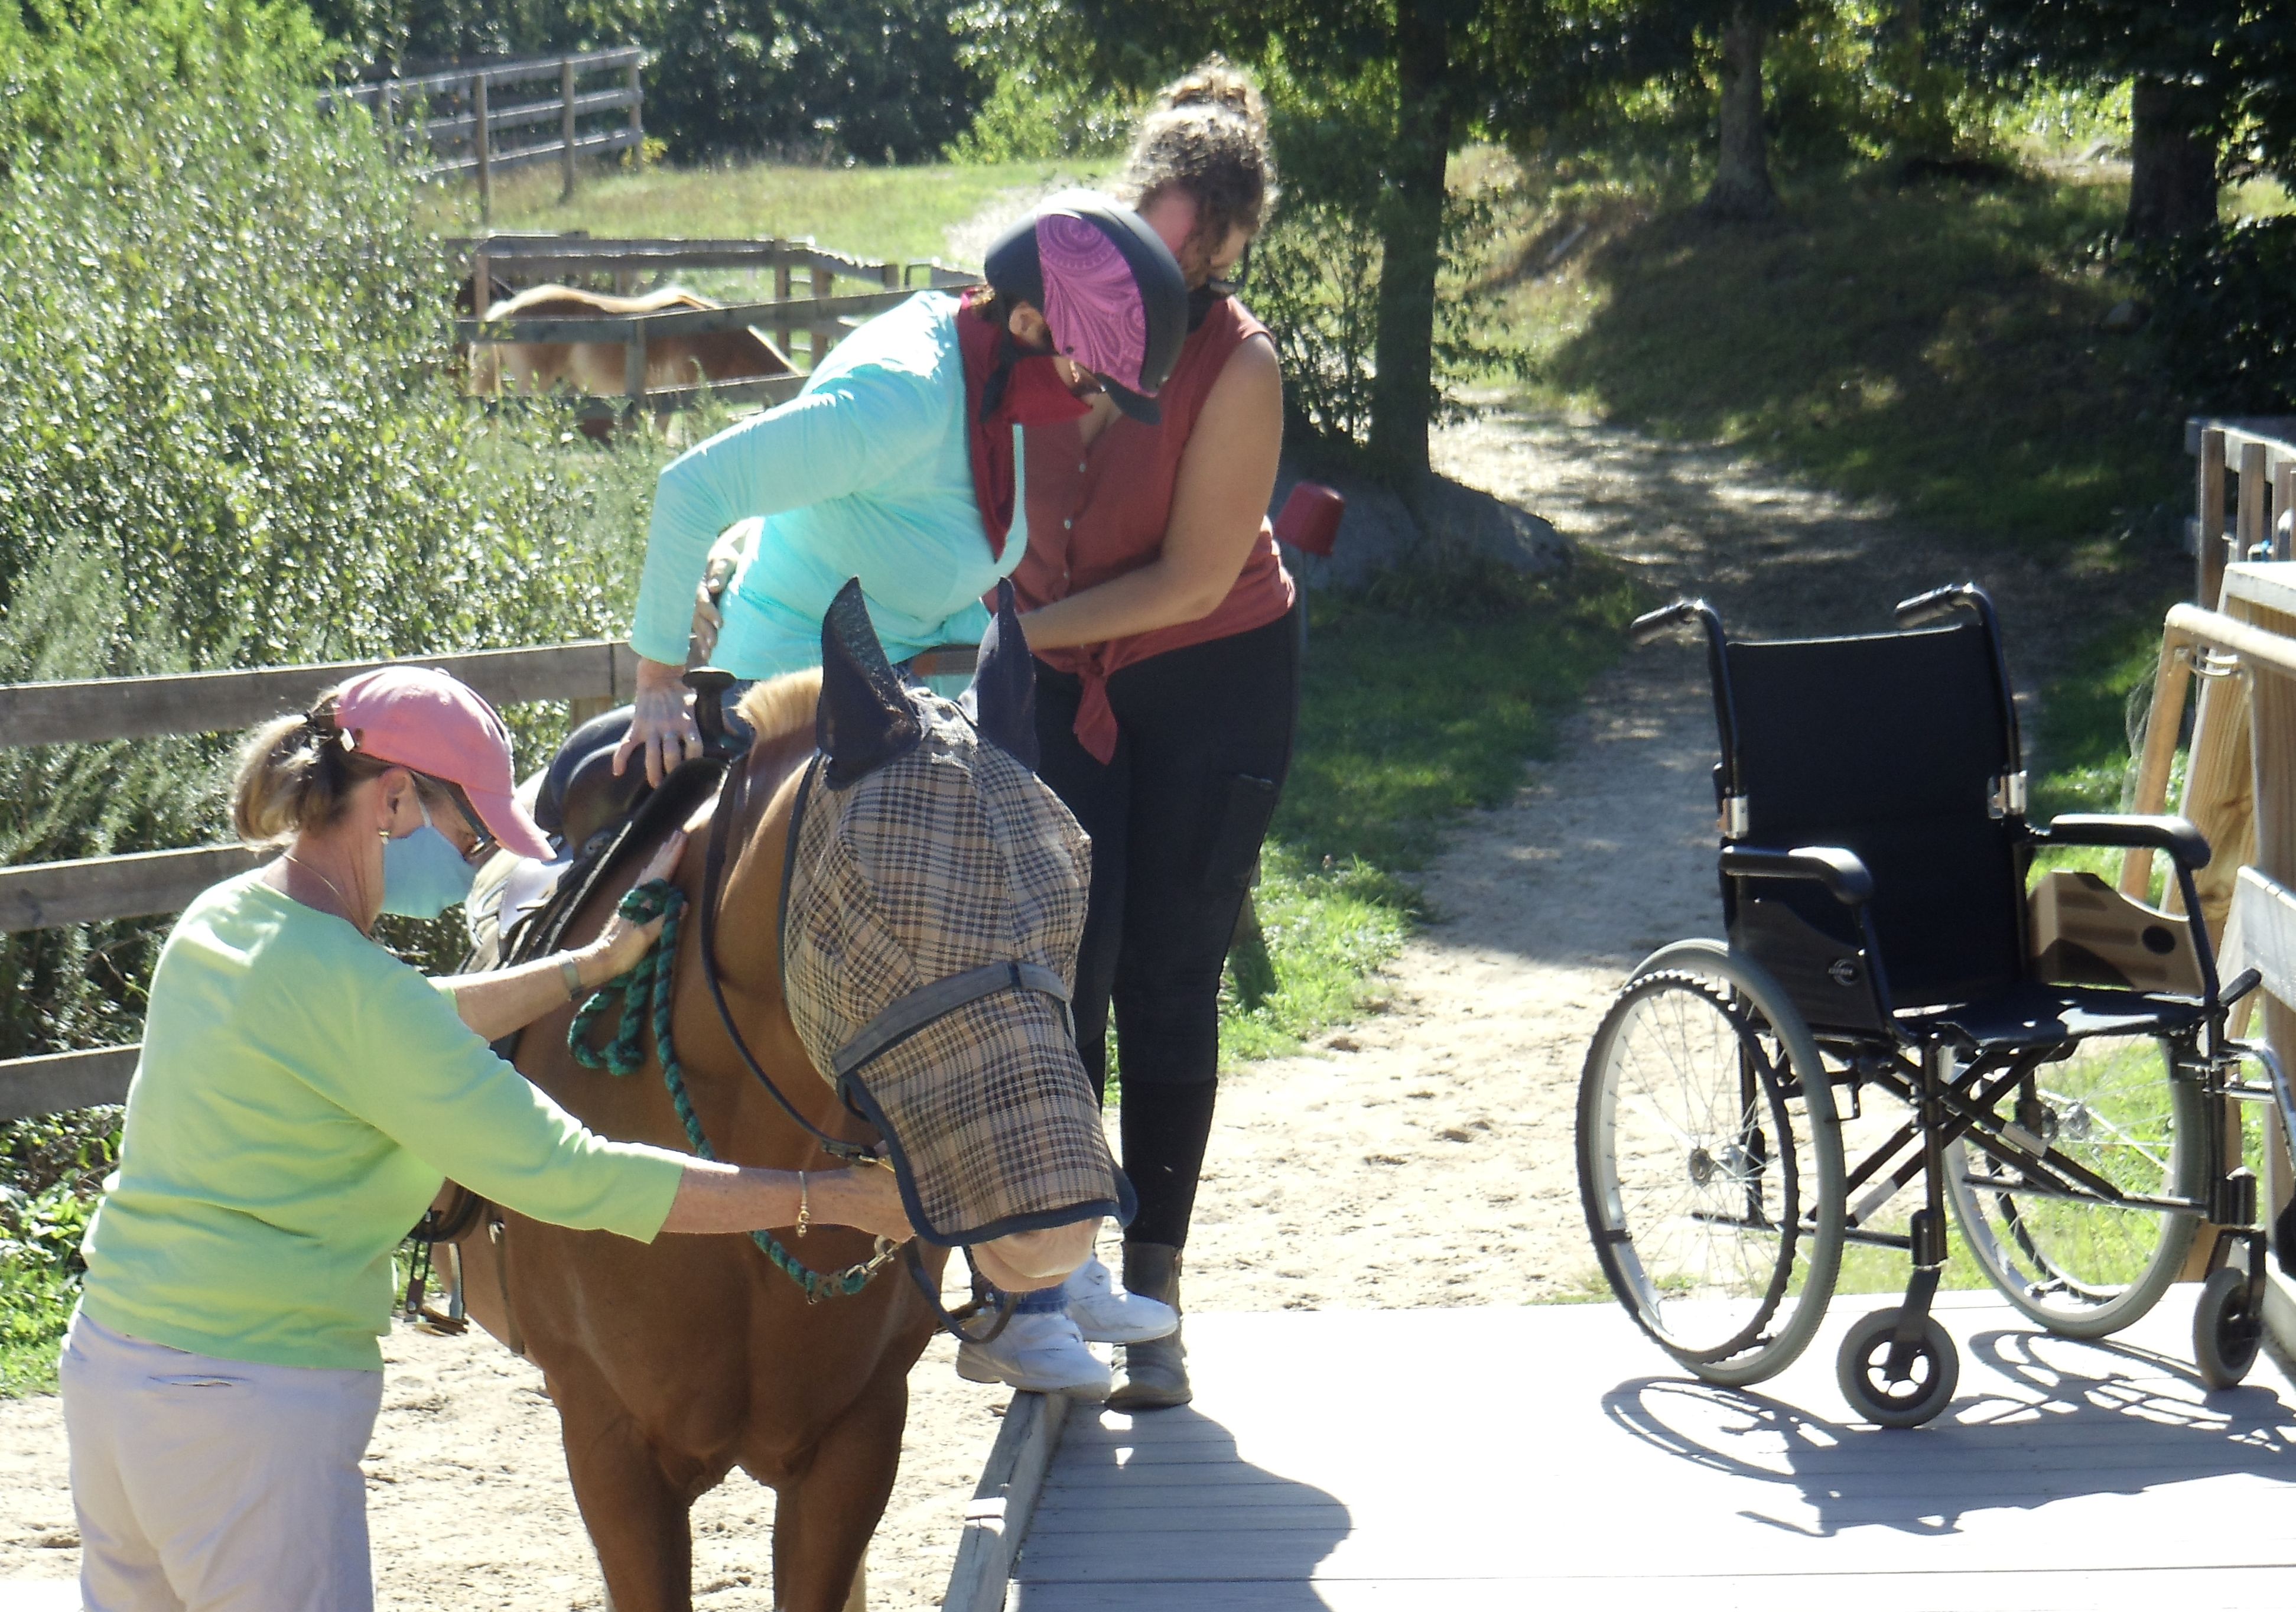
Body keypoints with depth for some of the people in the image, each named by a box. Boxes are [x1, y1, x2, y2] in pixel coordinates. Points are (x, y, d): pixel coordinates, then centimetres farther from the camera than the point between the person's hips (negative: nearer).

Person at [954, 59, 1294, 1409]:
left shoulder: (1237, 365, -20)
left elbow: (1194, 582, -18)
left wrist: (1014, 629, -18)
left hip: (1210, 689, -3)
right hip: (1058, 683, 3)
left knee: (1168, 990, 2)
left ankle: (1153, 1298, 11)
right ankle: (1048, 1273, -3)